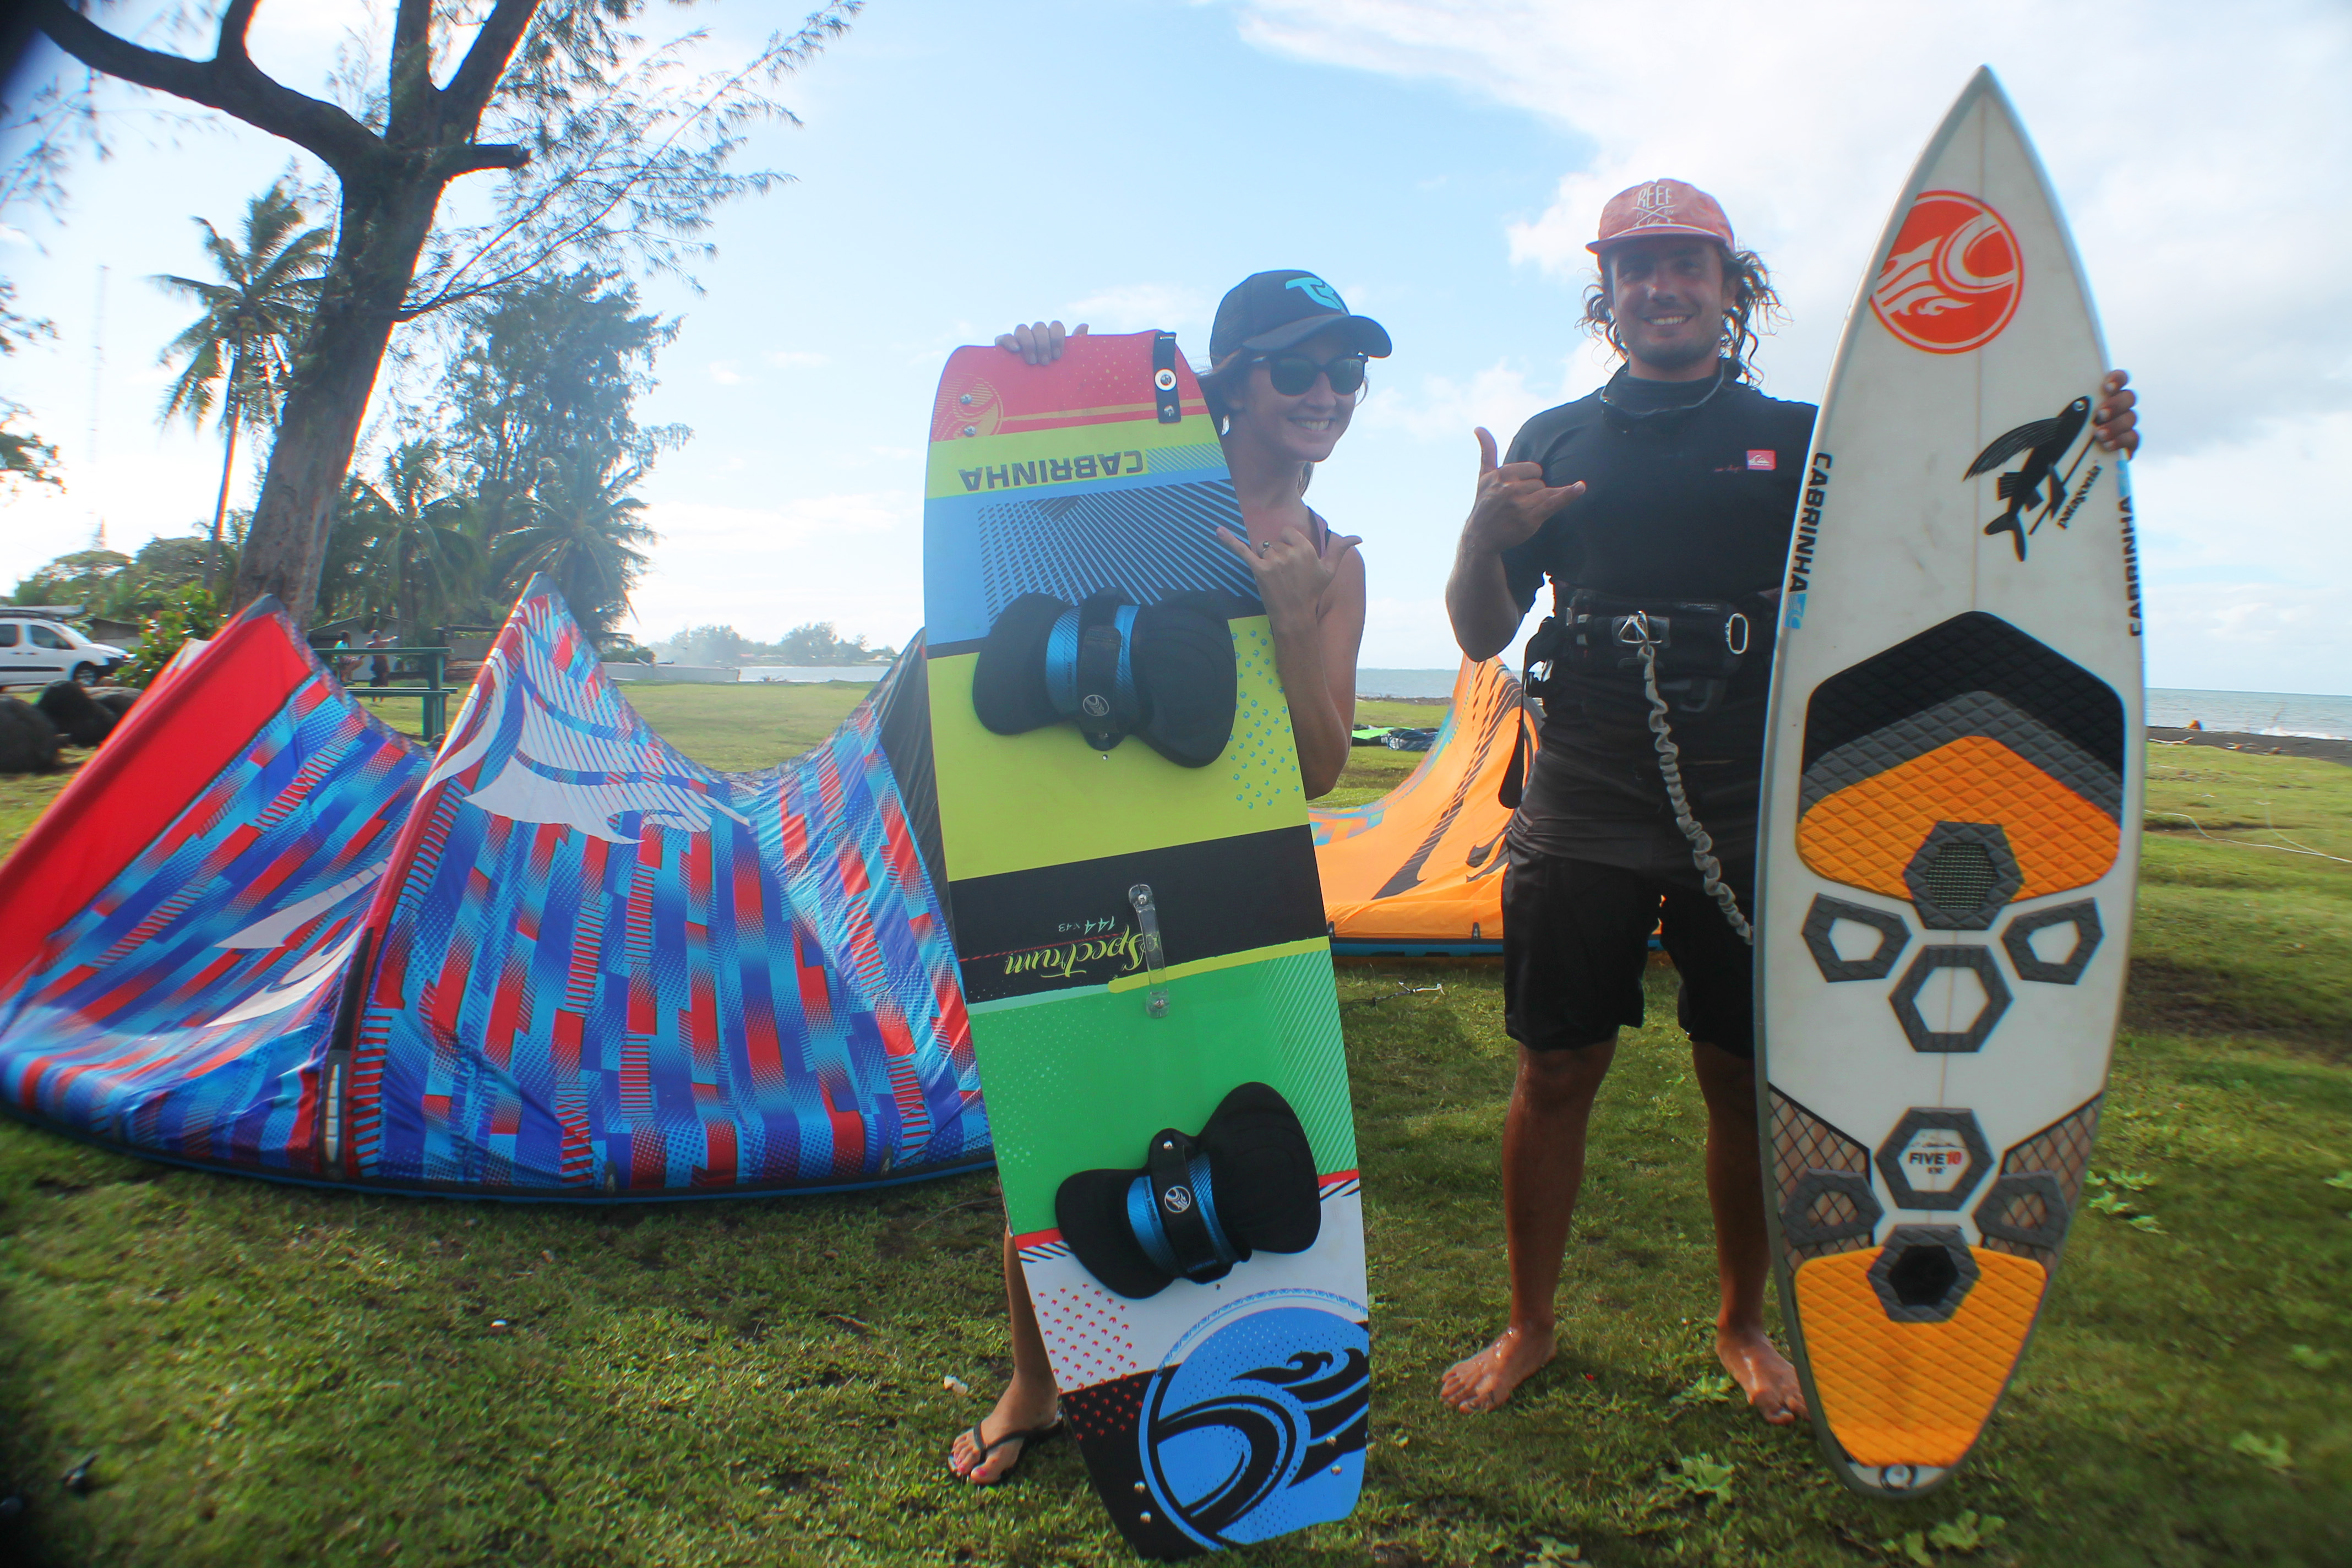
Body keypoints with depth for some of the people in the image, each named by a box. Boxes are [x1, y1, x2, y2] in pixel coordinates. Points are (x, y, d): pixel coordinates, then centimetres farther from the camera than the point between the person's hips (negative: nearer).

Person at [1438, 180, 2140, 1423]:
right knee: (1554, 1073, 4)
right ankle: (1528, 1328, 23)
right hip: (1582, 816, 0)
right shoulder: (1554, 442, 8)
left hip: (1752, 815, 1)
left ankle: (1743, 1327, 30)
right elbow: (1481, 637, 6)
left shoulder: (1798, 438, 9)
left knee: (1747, 1081, 7)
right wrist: (1483, 539, -15)